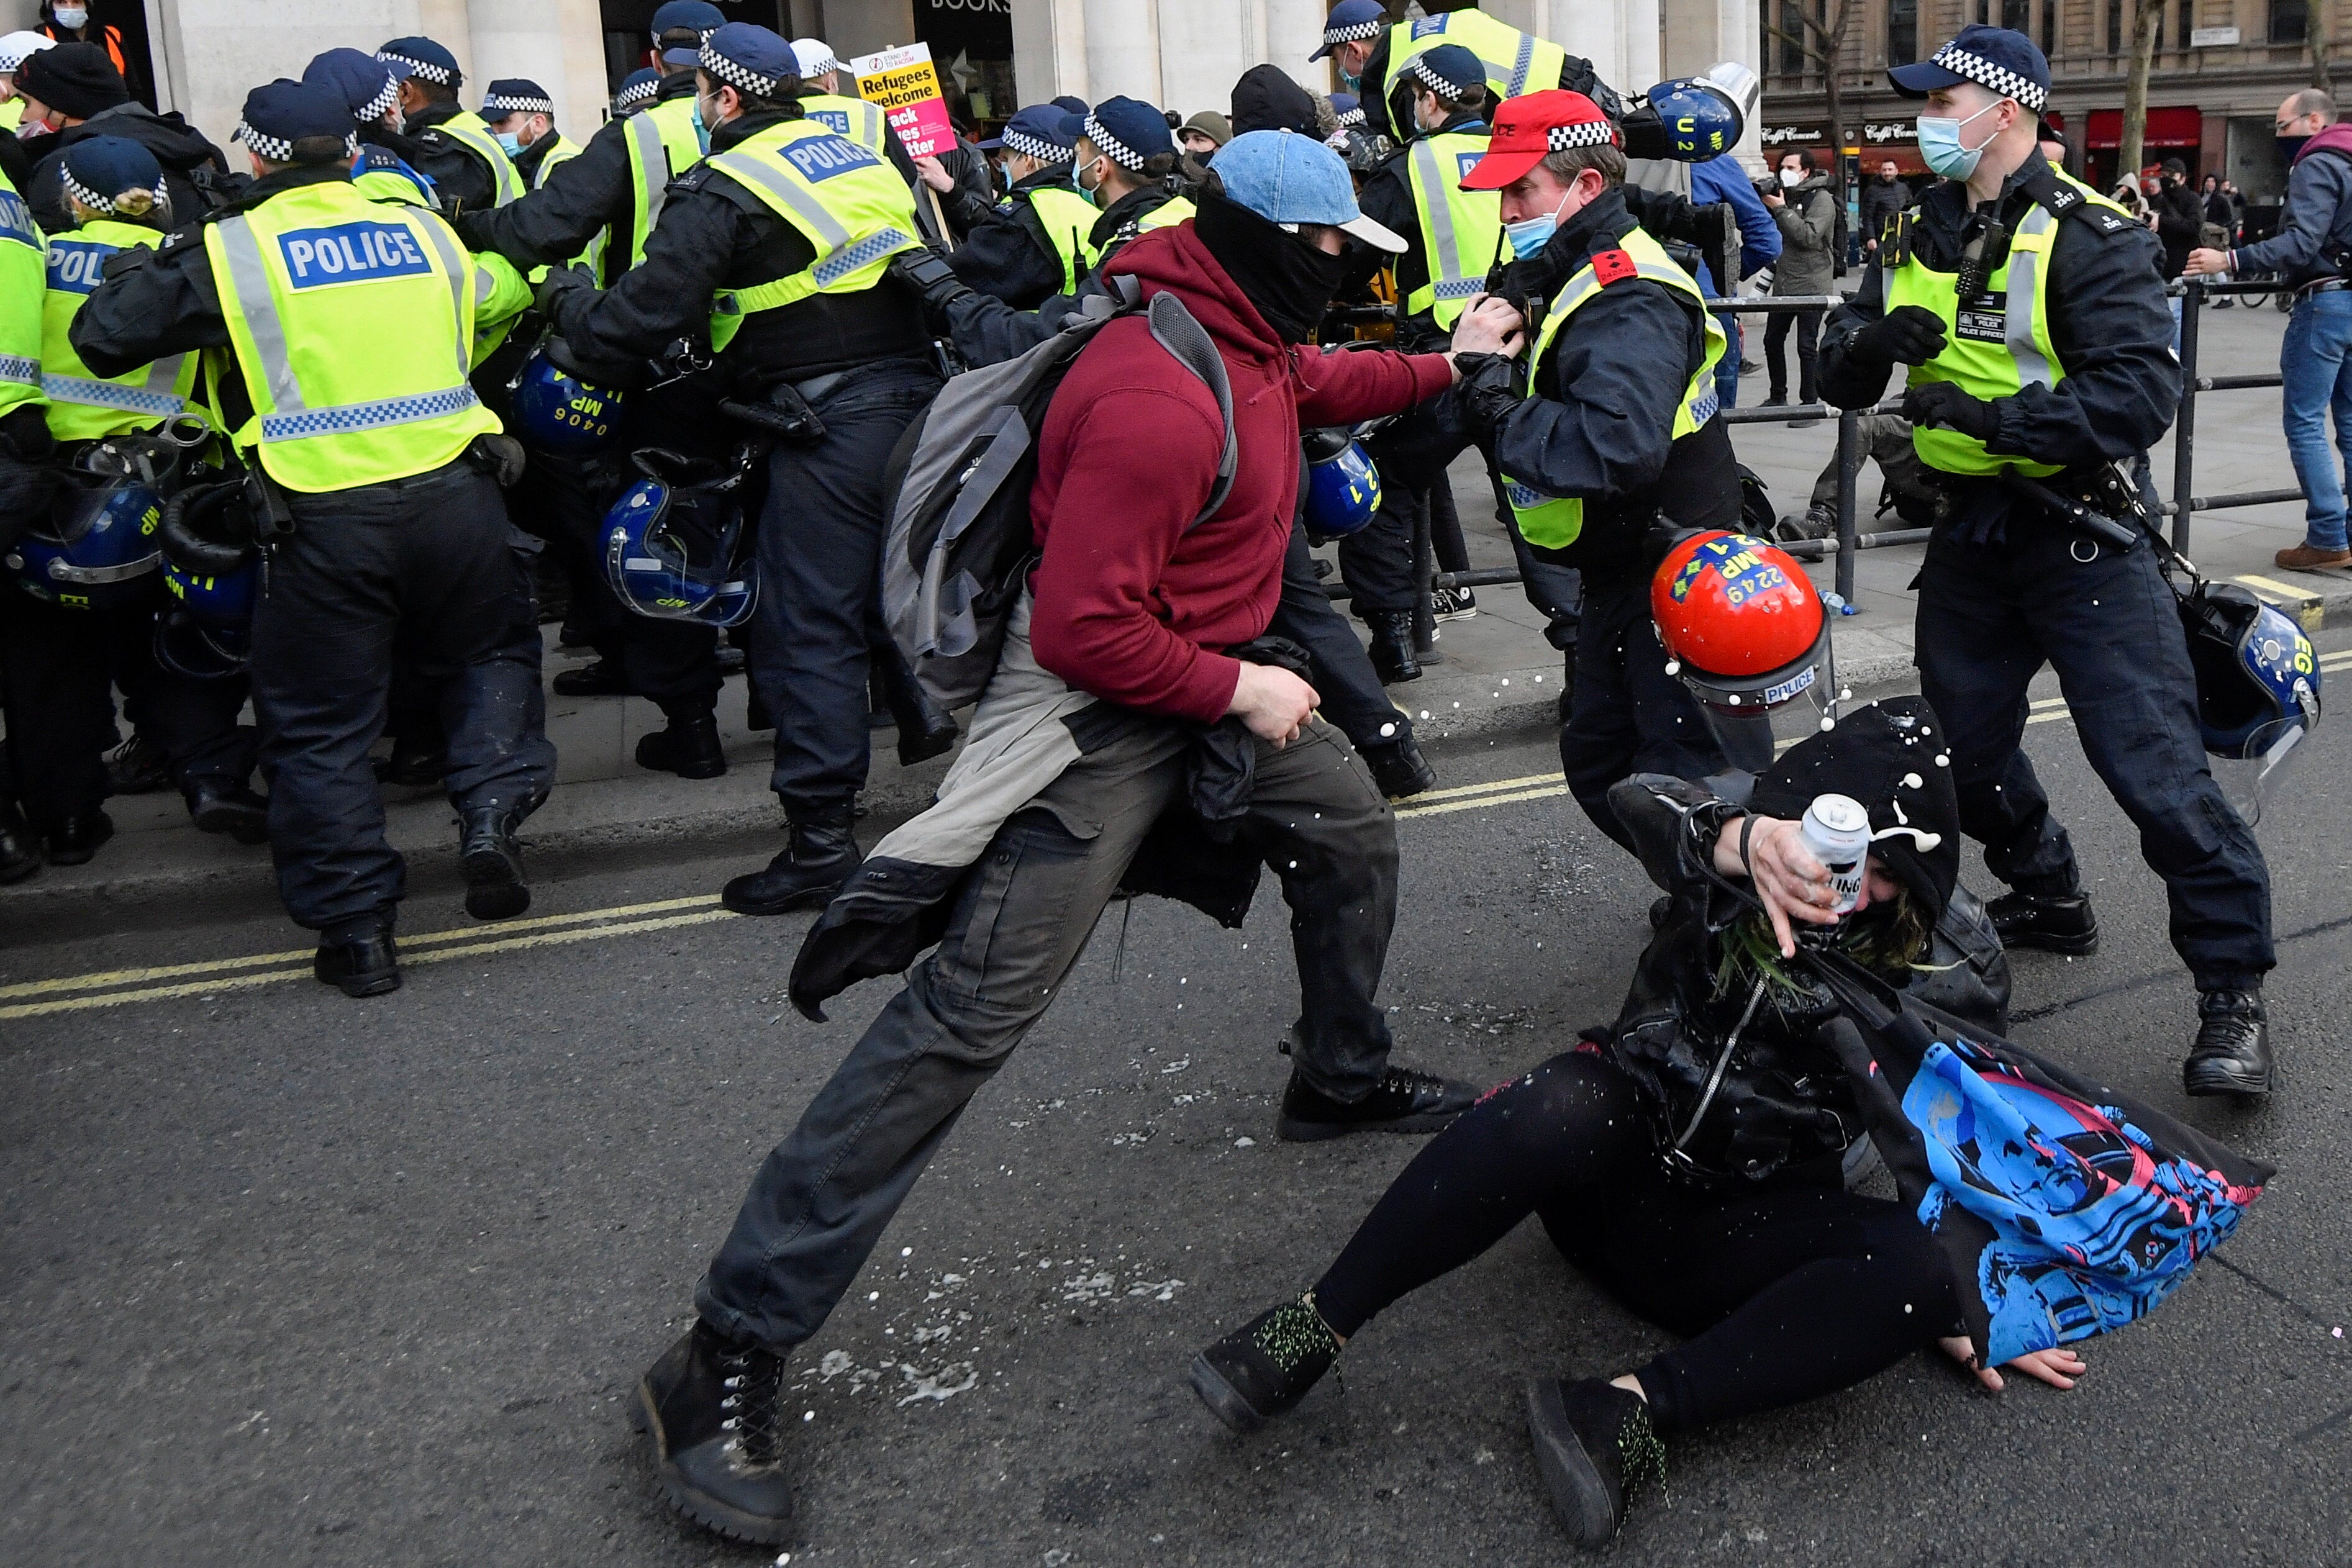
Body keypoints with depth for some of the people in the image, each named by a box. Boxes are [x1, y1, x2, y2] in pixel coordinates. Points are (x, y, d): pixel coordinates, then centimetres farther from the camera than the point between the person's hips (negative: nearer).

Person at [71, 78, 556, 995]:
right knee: (489, 655, 26)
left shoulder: (227, 250, 1)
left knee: (320, 727, 10)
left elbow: (102, 337, 4)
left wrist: (136, 263, 24)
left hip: (325, 516, -2)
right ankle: (492, 808, 2)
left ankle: (356, 929, 11)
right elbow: (500, 294, 30)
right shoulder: (424, 233, 11)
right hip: (455, 495, 3)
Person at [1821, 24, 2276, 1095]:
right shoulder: (1921, 238, 9)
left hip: (2081, 536, -7)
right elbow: (1841, 377, 6)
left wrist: (1997, 416, -30)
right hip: (1969, 534, 7)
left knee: (2153, 764, -10)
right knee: (1965, 746, 17)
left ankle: (2233, 989, 1)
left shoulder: (2089, 236, -13)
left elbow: (2142, 394, -23)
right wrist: (1870, 343, -16)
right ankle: (2046, 898, 41)